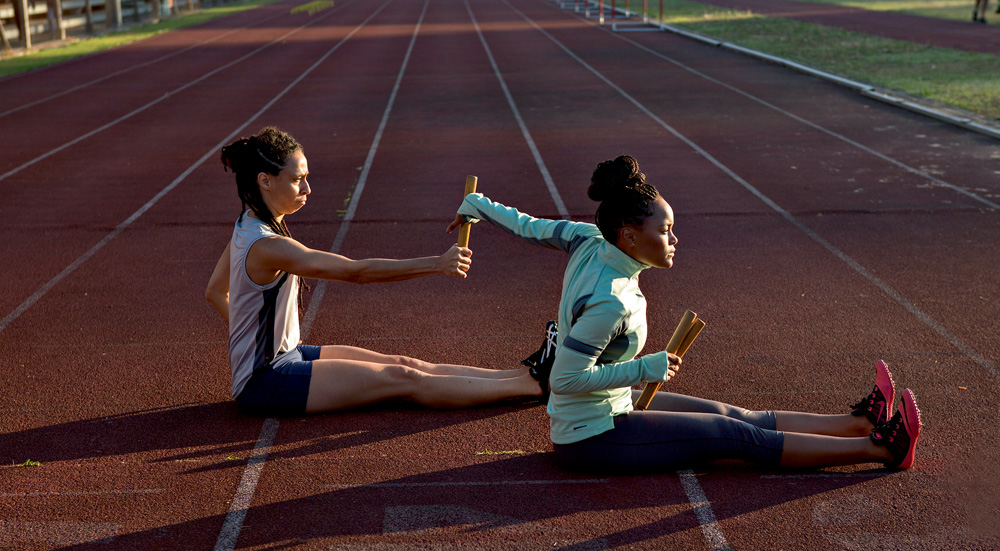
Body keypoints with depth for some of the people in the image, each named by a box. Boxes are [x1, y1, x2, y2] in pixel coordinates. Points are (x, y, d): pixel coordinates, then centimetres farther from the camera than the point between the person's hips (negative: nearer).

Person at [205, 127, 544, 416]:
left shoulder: (247, 228, 5)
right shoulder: (267, 247, -27)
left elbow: (215, 291, 17)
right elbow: (356, 271, -30)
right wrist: (436, 264, -30)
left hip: (281, 357, 9)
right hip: (267, 381, -9)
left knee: (403, 365, 0)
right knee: (404, 380, -13)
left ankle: (525, 374, -2)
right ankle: (532, 385, -12)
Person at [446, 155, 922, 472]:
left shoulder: (591, 242, -6)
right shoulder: (610, 301, -32)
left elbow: (532, 228, 6)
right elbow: (566, 379, -30)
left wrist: (478, 207, 21)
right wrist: (646, 369, -25)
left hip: (607, 408, 9)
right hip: (592, 437, -9)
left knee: (735, 416, 9)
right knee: (740, 436, -6)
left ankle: (857, 422, 15)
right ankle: (879, 448, 0)